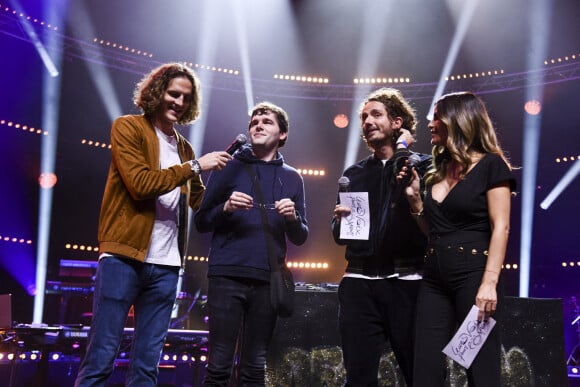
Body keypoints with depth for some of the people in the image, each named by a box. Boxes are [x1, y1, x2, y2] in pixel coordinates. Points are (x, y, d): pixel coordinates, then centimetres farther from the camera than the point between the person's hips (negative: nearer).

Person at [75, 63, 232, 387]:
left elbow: (198, 201, 19)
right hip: (124, 257, -5)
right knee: (101, 359, -3)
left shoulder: (184, 147, 18)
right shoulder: (128, 128, 0)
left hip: (166, 264, 6)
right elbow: (140, 184, -14)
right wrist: (194, 166, -12)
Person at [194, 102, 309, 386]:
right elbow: (201, 222, 6)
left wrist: (293, 218, -7)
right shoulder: (229, 167, 8)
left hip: (267, 280, 2)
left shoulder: (292, 178, 14)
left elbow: (300, 237, 14)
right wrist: (226, 208, -13)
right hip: (227, 276, -2)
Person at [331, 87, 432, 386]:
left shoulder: (422, 165, 7)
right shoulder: (354, 173, 16)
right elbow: (339, 236, 15)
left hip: (406, 282, -3)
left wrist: (402, 149, -3)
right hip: (359, 284, 3)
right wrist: (340, 220, -7)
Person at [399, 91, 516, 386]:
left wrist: (490, 283, -19)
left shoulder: (490, 165, -2)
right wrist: (414, 199, 6)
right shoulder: (437, 171, 17)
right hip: (434, 278, 7)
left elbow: (501, 227, -10)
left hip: (473, 274, -6)